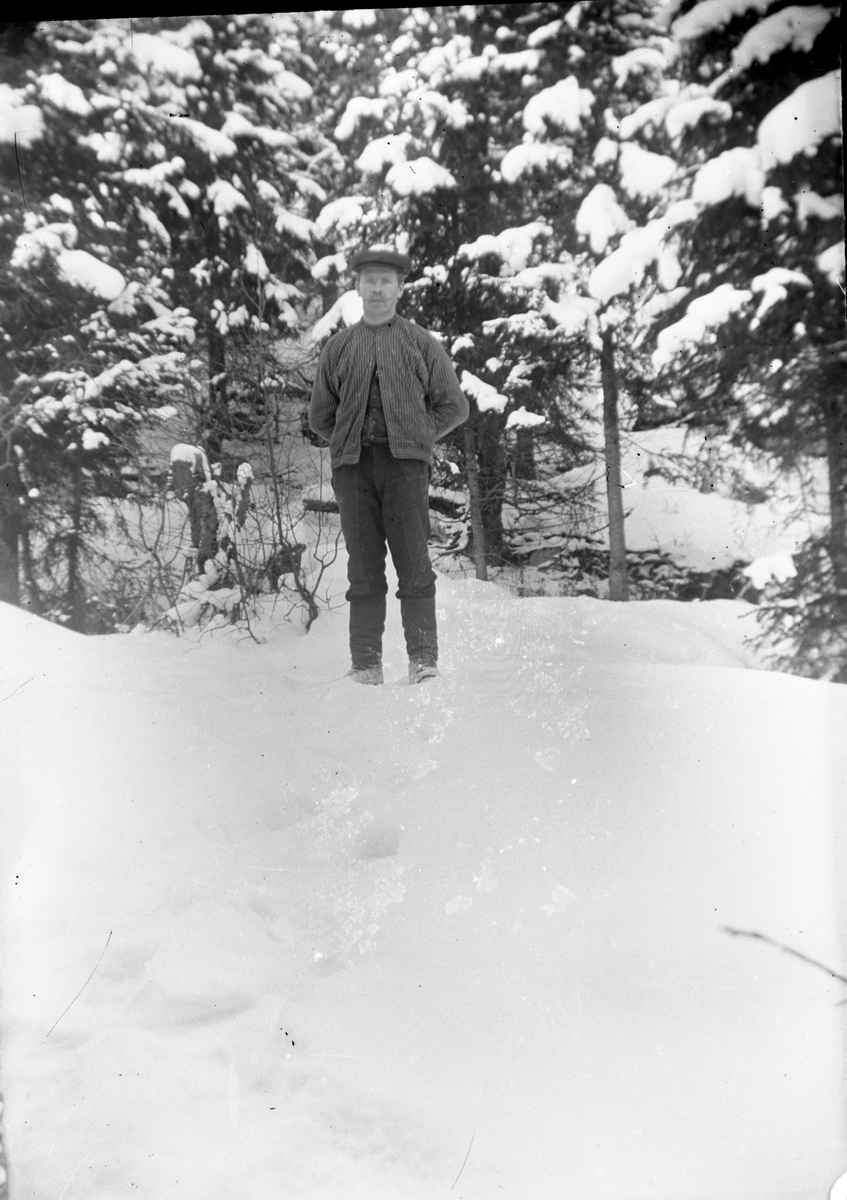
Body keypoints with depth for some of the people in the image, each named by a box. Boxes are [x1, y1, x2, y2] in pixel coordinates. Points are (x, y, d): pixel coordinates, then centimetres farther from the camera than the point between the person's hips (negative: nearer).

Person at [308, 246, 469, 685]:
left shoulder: (421, 344, 13)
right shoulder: (338, 347, 17)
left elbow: (453, 406, 13)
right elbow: (319, 416, 20)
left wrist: (415, 437, 4)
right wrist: (348, 443, 8)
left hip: (405, 463, -1)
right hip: (353, 465, 2)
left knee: (414, 564, -8)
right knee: (364, 567, -1)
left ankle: (423, 658, -4)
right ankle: (365, 663, 1)